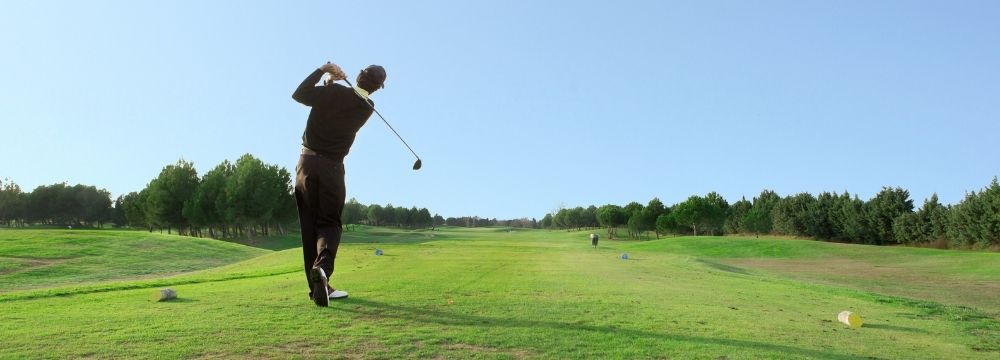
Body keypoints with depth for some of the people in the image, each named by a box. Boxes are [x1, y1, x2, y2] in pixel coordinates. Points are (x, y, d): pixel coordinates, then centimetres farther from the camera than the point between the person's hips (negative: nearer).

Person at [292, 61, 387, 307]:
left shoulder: (335, 92, -8)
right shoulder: (366, 108, 0)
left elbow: (299, 94, -1)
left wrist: (323, 71, 4)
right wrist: (335, 81, 8)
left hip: (307, 162, 1)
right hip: (332, 167, -1)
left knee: (309, 225, 5)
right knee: (329, 223, 5)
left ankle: (317, 286, 4)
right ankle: (322, 266, -26)